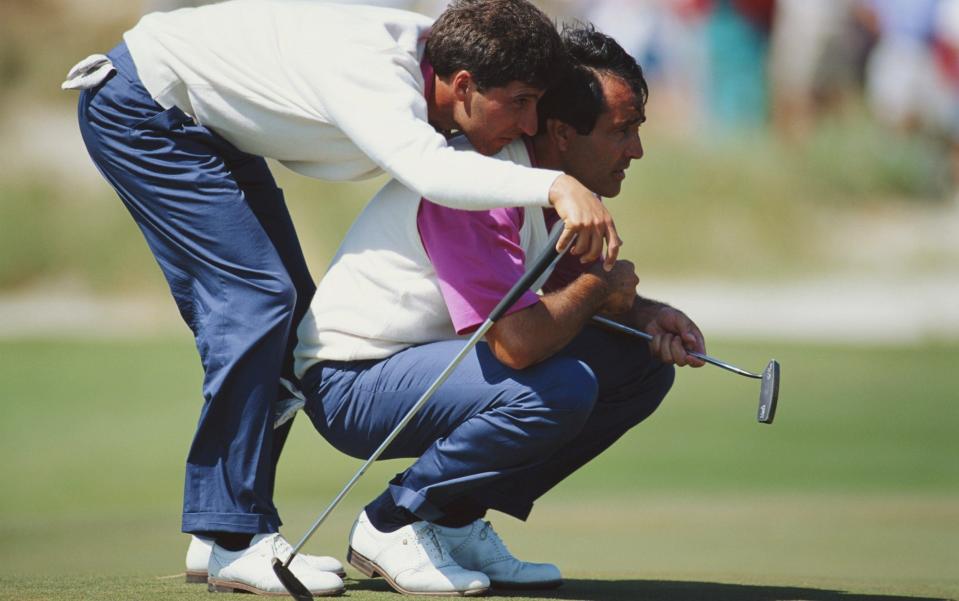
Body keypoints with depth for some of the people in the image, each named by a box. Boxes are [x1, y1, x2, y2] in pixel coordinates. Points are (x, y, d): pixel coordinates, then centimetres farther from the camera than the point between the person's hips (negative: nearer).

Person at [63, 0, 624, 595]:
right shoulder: (375, 79, -35)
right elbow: (432, 173, -56)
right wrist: (556, 186, -66)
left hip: (209, 128, 10)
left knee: (289, 307, 6)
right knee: (258, 296, -19)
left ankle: (221, 534, 9)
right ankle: (236, 540, -17)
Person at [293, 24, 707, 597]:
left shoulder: (554, 184, 3)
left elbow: (567, 287, 19)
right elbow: (517, 339, -35)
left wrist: (646, 313, -3)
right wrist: (598, 289, -16)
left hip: (435, 365, 10)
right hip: (351, 382, -10)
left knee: (643, 364, 2)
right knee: (560, 387, -32)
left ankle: (456, 523, 4)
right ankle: (393, 524, -12)